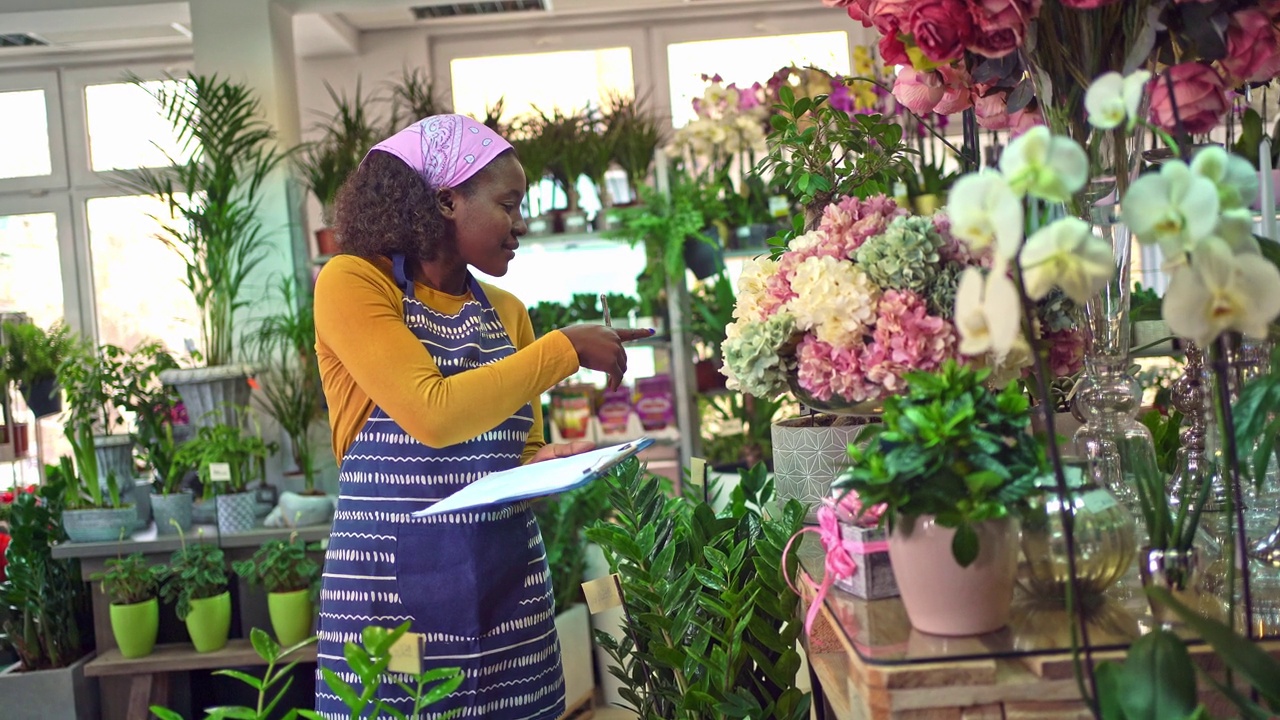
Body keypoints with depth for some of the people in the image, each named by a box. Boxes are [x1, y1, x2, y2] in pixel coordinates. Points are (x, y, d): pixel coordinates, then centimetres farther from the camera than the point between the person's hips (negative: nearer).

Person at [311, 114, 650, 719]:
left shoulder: (507, 313, 10)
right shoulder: (352, 282, -8)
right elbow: (434, 413, -21)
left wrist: (553, 464, -4)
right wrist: (565, 350, -14)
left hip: (508, 582, 5)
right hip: (391, 587, -5)